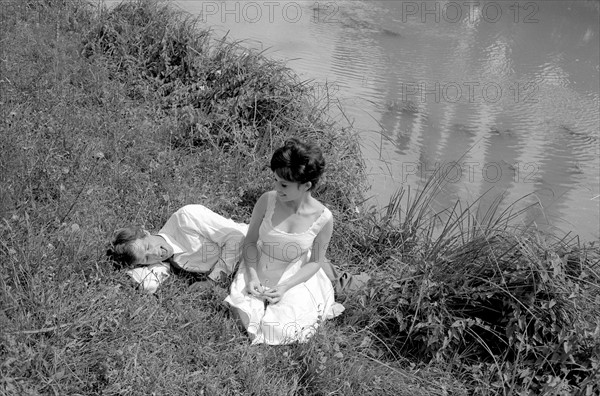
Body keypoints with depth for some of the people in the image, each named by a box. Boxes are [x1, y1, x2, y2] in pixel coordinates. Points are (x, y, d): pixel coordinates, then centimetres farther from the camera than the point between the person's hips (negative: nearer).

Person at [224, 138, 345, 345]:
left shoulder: (323, 218, -20)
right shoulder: (267, 201, -17)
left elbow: (315, 262, -7)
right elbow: (250, 241, -4)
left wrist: (285, 287, -17)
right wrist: (252, 277, -16)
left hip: (294, 280, -1)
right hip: (257, 276, 2)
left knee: (281, 332, -14)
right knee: (243, 318, -17)